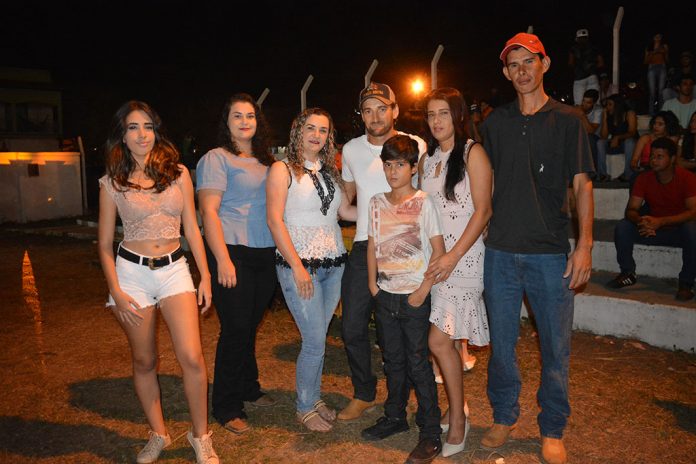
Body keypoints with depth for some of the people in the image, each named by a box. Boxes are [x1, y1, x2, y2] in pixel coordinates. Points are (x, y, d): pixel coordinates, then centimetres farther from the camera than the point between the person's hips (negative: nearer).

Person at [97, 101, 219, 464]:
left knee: (192, 357, -10)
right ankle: (158, 435, 29)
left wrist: (205, 276, 3)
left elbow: (191, 228, 6)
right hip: (132, 271, 0)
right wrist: (116, 291, -5)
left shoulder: (178, 173, 3)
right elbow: (105, 243, 4)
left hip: (174, 270, 0)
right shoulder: (111, 183, 1)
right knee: (144, 361, 9)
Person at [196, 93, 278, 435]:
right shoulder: (216, 158, -4)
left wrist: (281, 249, 12)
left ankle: (248, 388, 33)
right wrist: (223, 260, -19)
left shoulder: (266, 160, 16)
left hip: (266, 254, 6)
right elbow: (208, 211, -12)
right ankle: (226, 407, 14)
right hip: (233, 253, -6)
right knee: (235, 329, -2)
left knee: (250, 326, 16)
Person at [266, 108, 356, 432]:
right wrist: (297, 266, -16)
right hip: (300, 264, -5)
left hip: (334, 263, 5)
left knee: (319, 336, 12)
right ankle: (304, 407, 17)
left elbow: (346, 211, 13)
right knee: (315, 341, -3)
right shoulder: (283, 169, -4)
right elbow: (274, 220, -11)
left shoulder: (330, 170, 14)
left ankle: (314, 398, 30)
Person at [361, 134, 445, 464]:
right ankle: (395, 417, 35)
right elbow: (372, 245, 11)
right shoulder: (377, 202, 6)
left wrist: (423, 291, -14)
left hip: (414, 297, -5)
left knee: (418, 364, 1)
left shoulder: (423, 202, -9)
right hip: (385, 295, 5)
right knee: (393, 360, 17)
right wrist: (372, 282, 3)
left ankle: (430, 433, 14)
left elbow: (438, 251, -11)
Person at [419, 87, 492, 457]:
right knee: (445, 339, 9)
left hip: (463, 257, -6)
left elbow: (483, 210, -11)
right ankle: (456, 409, 26)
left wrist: (453, 256, -18)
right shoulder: (427, 159, 14)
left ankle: (457, 417, 9)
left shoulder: (472, 153, -6)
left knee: (439, 340, -10)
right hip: (432, 258, 6)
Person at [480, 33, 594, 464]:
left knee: (556, 347, 6)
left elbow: (581, 185, 0)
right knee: (502, 341, 10)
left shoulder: (567, 120, 3)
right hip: (501, 250, 2)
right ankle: (504, 416, 30)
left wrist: (585, 244, -10)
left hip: (550, 253, -2)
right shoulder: (496, 122, 10)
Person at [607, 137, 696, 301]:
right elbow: (631, 210, -11)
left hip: (679, 229, -3)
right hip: (653, 230, 3)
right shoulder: (644, 179, -5)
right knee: (622, 228, -21)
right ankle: (628, 274, -3)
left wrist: (661, 221, -41)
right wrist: (640, 221, -36)